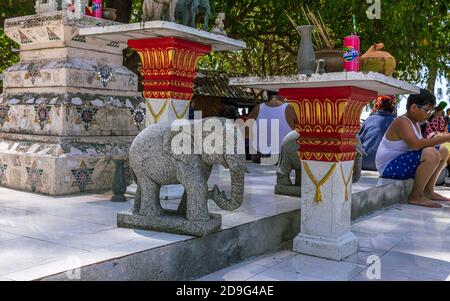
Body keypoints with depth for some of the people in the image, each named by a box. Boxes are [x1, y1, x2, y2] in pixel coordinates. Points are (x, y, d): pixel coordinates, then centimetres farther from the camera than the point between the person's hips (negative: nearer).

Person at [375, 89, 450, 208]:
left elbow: (421, 144, 10)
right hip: (389, 166, -11)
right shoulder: (402, 122, -20)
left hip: (402, 161, 11)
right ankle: (415, 196, -18)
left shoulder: (415, 122, 12)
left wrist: (437, 139, -7)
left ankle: (428, 191, 17)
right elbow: (415, 144, -35)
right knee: (431, 154, -32)